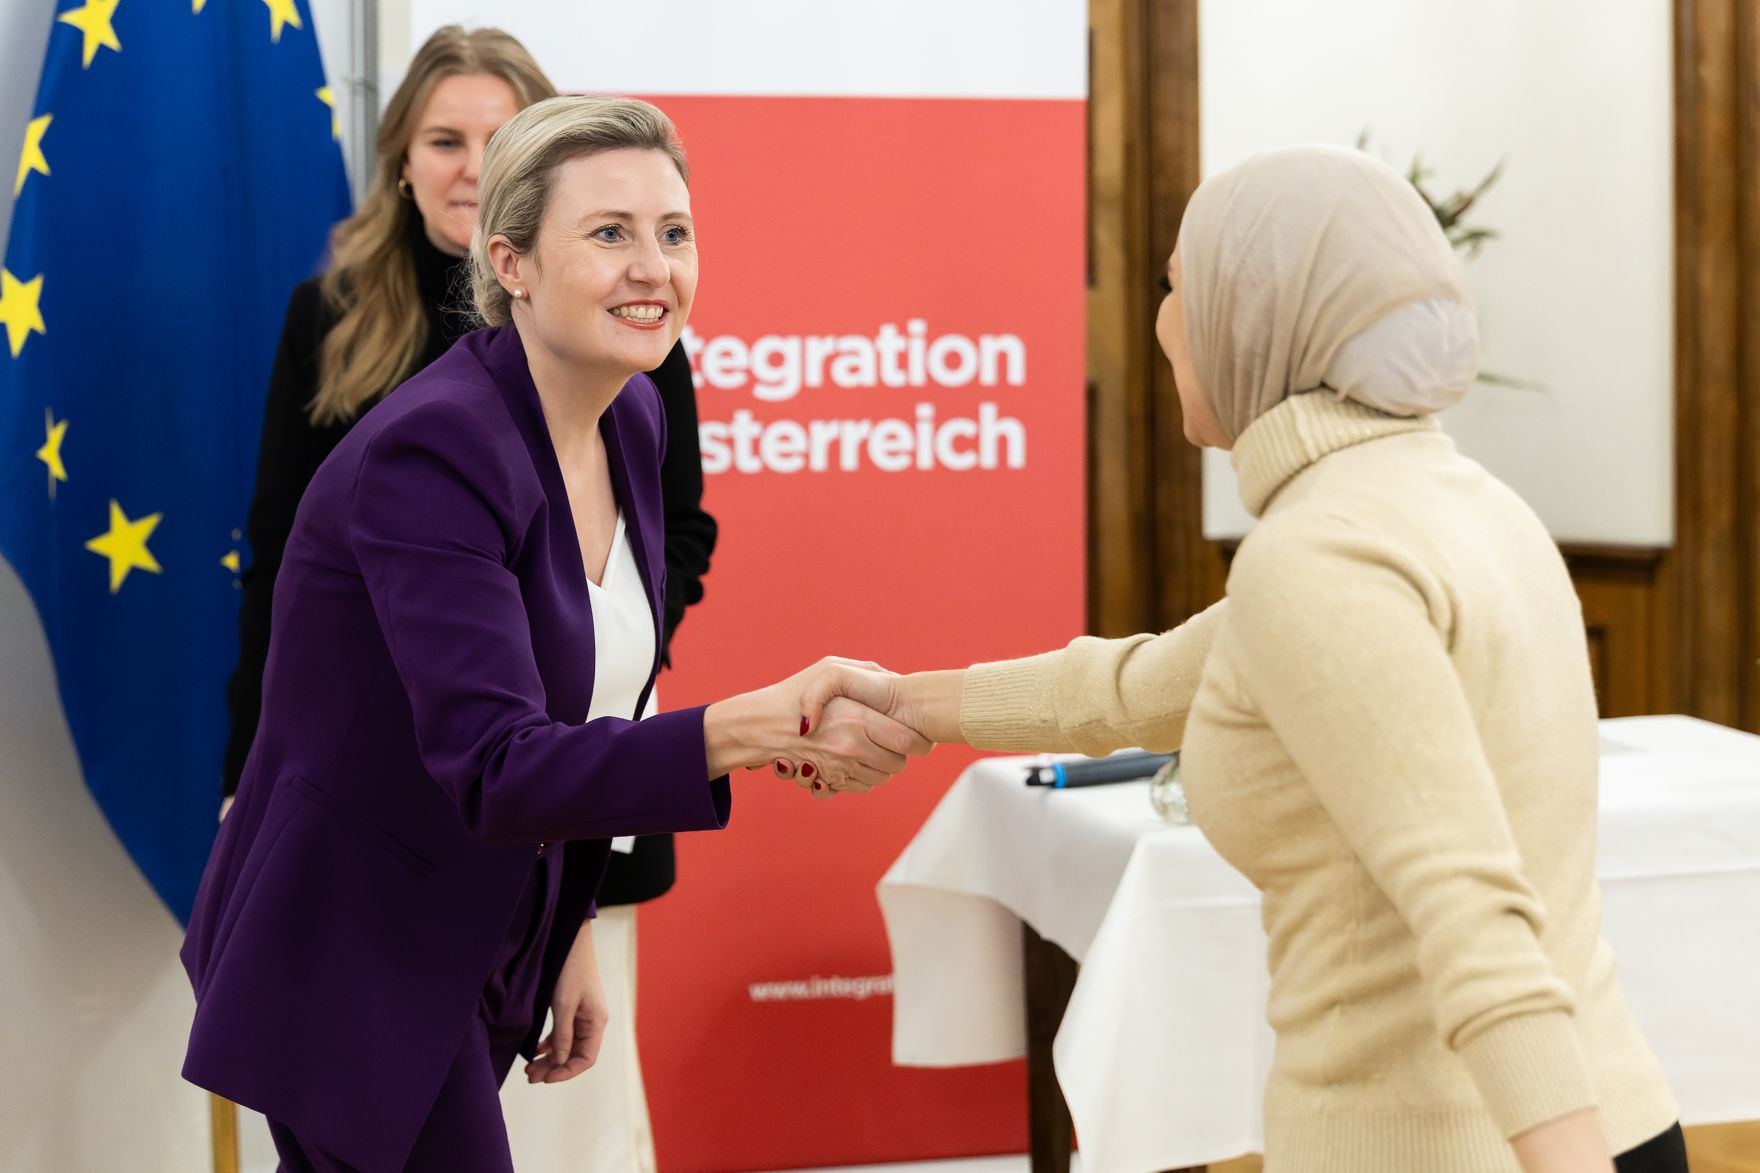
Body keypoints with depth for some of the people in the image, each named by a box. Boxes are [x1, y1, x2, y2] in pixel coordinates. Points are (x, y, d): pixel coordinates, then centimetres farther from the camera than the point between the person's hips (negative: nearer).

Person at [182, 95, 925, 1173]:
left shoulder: (634, 424, 0)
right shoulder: (429, 454, -25)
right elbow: (492, 769, -33)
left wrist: (572, 934, 11)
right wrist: (759, 728, -43)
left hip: (479, 949, 8)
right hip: (348, 958, -8)